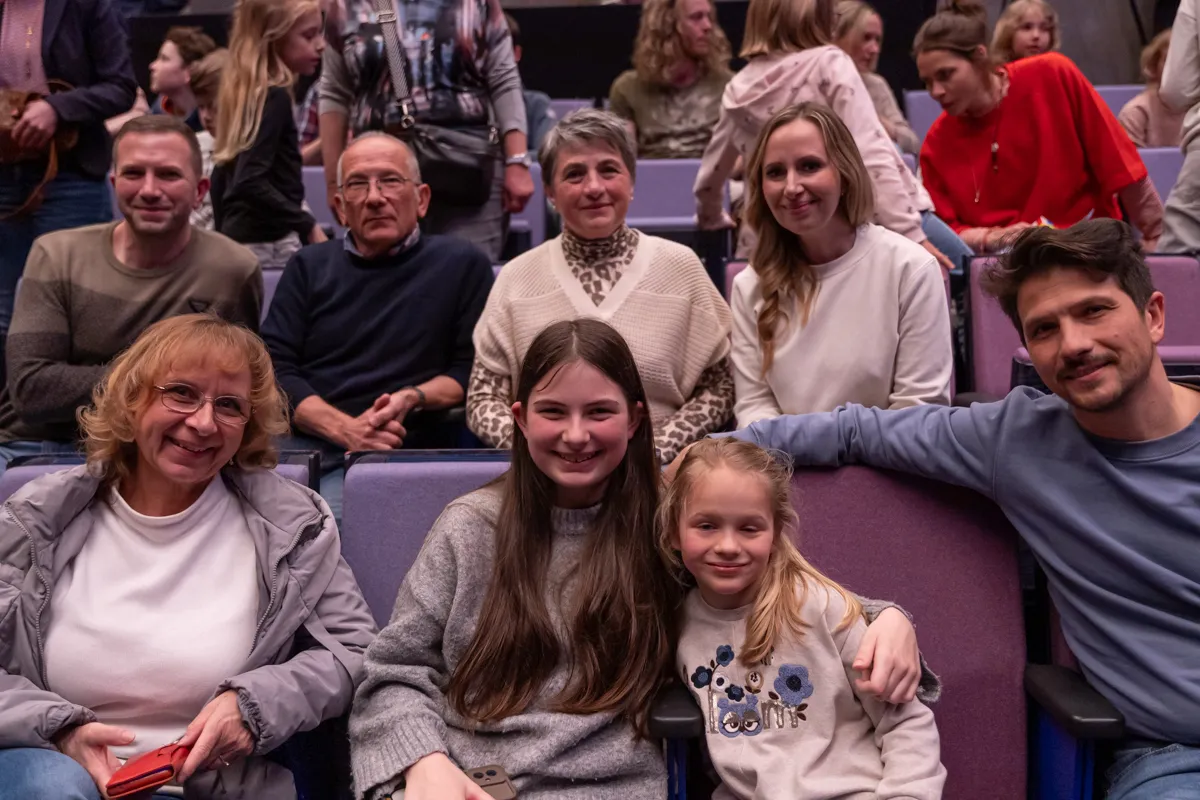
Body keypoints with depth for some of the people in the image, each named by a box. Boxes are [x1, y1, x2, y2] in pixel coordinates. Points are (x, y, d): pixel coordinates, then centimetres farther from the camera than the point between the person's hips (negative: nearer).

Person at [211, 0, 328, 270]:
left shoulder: (247, 92, 13)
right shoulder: (275, 97, -13)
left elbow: (223, 175, 18)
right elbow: (250, 182, -23)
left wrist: (223, 233, 25)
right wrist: (309, 227, -22)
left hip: (239, 240, 9)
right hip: (268, 244, -9)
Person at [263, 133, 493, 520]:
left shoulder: (461, 264, 13)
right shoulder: (309, 266, 19)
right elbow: (273, 368, 7)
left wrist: (413, 398, -10)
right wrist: (345, 428, -9)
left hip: (401, 452, -3)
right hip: (300, 442, 3)